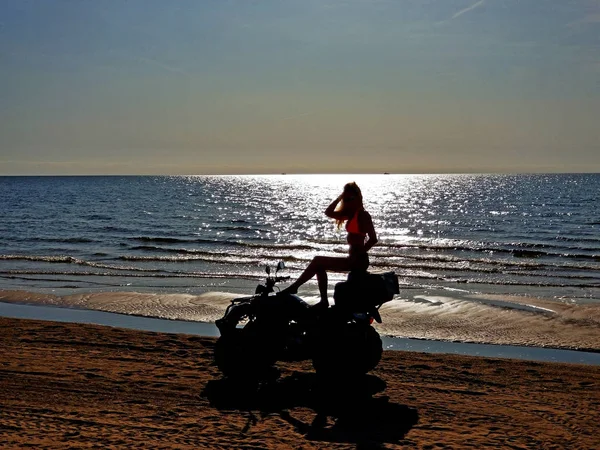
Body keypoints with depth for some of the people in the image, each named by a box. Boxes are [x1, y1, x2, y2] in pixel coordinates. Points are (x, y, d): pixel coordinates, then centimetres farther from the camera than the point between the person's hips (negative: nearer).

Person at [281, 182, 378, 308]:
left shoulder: (363, 215, -12)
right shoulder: (351, 214, 14)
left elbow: (373, 239, -19)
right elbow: (329, 212, 14)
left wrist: (358, 254, -16)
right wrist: (339, 198, 5)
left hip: (359, 259, -10)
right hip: (354, 259, 10)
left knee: (317, 261, -10)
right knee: (320, 266, 16)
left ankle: (293, 287, -4)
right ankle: (324, 301, 14)